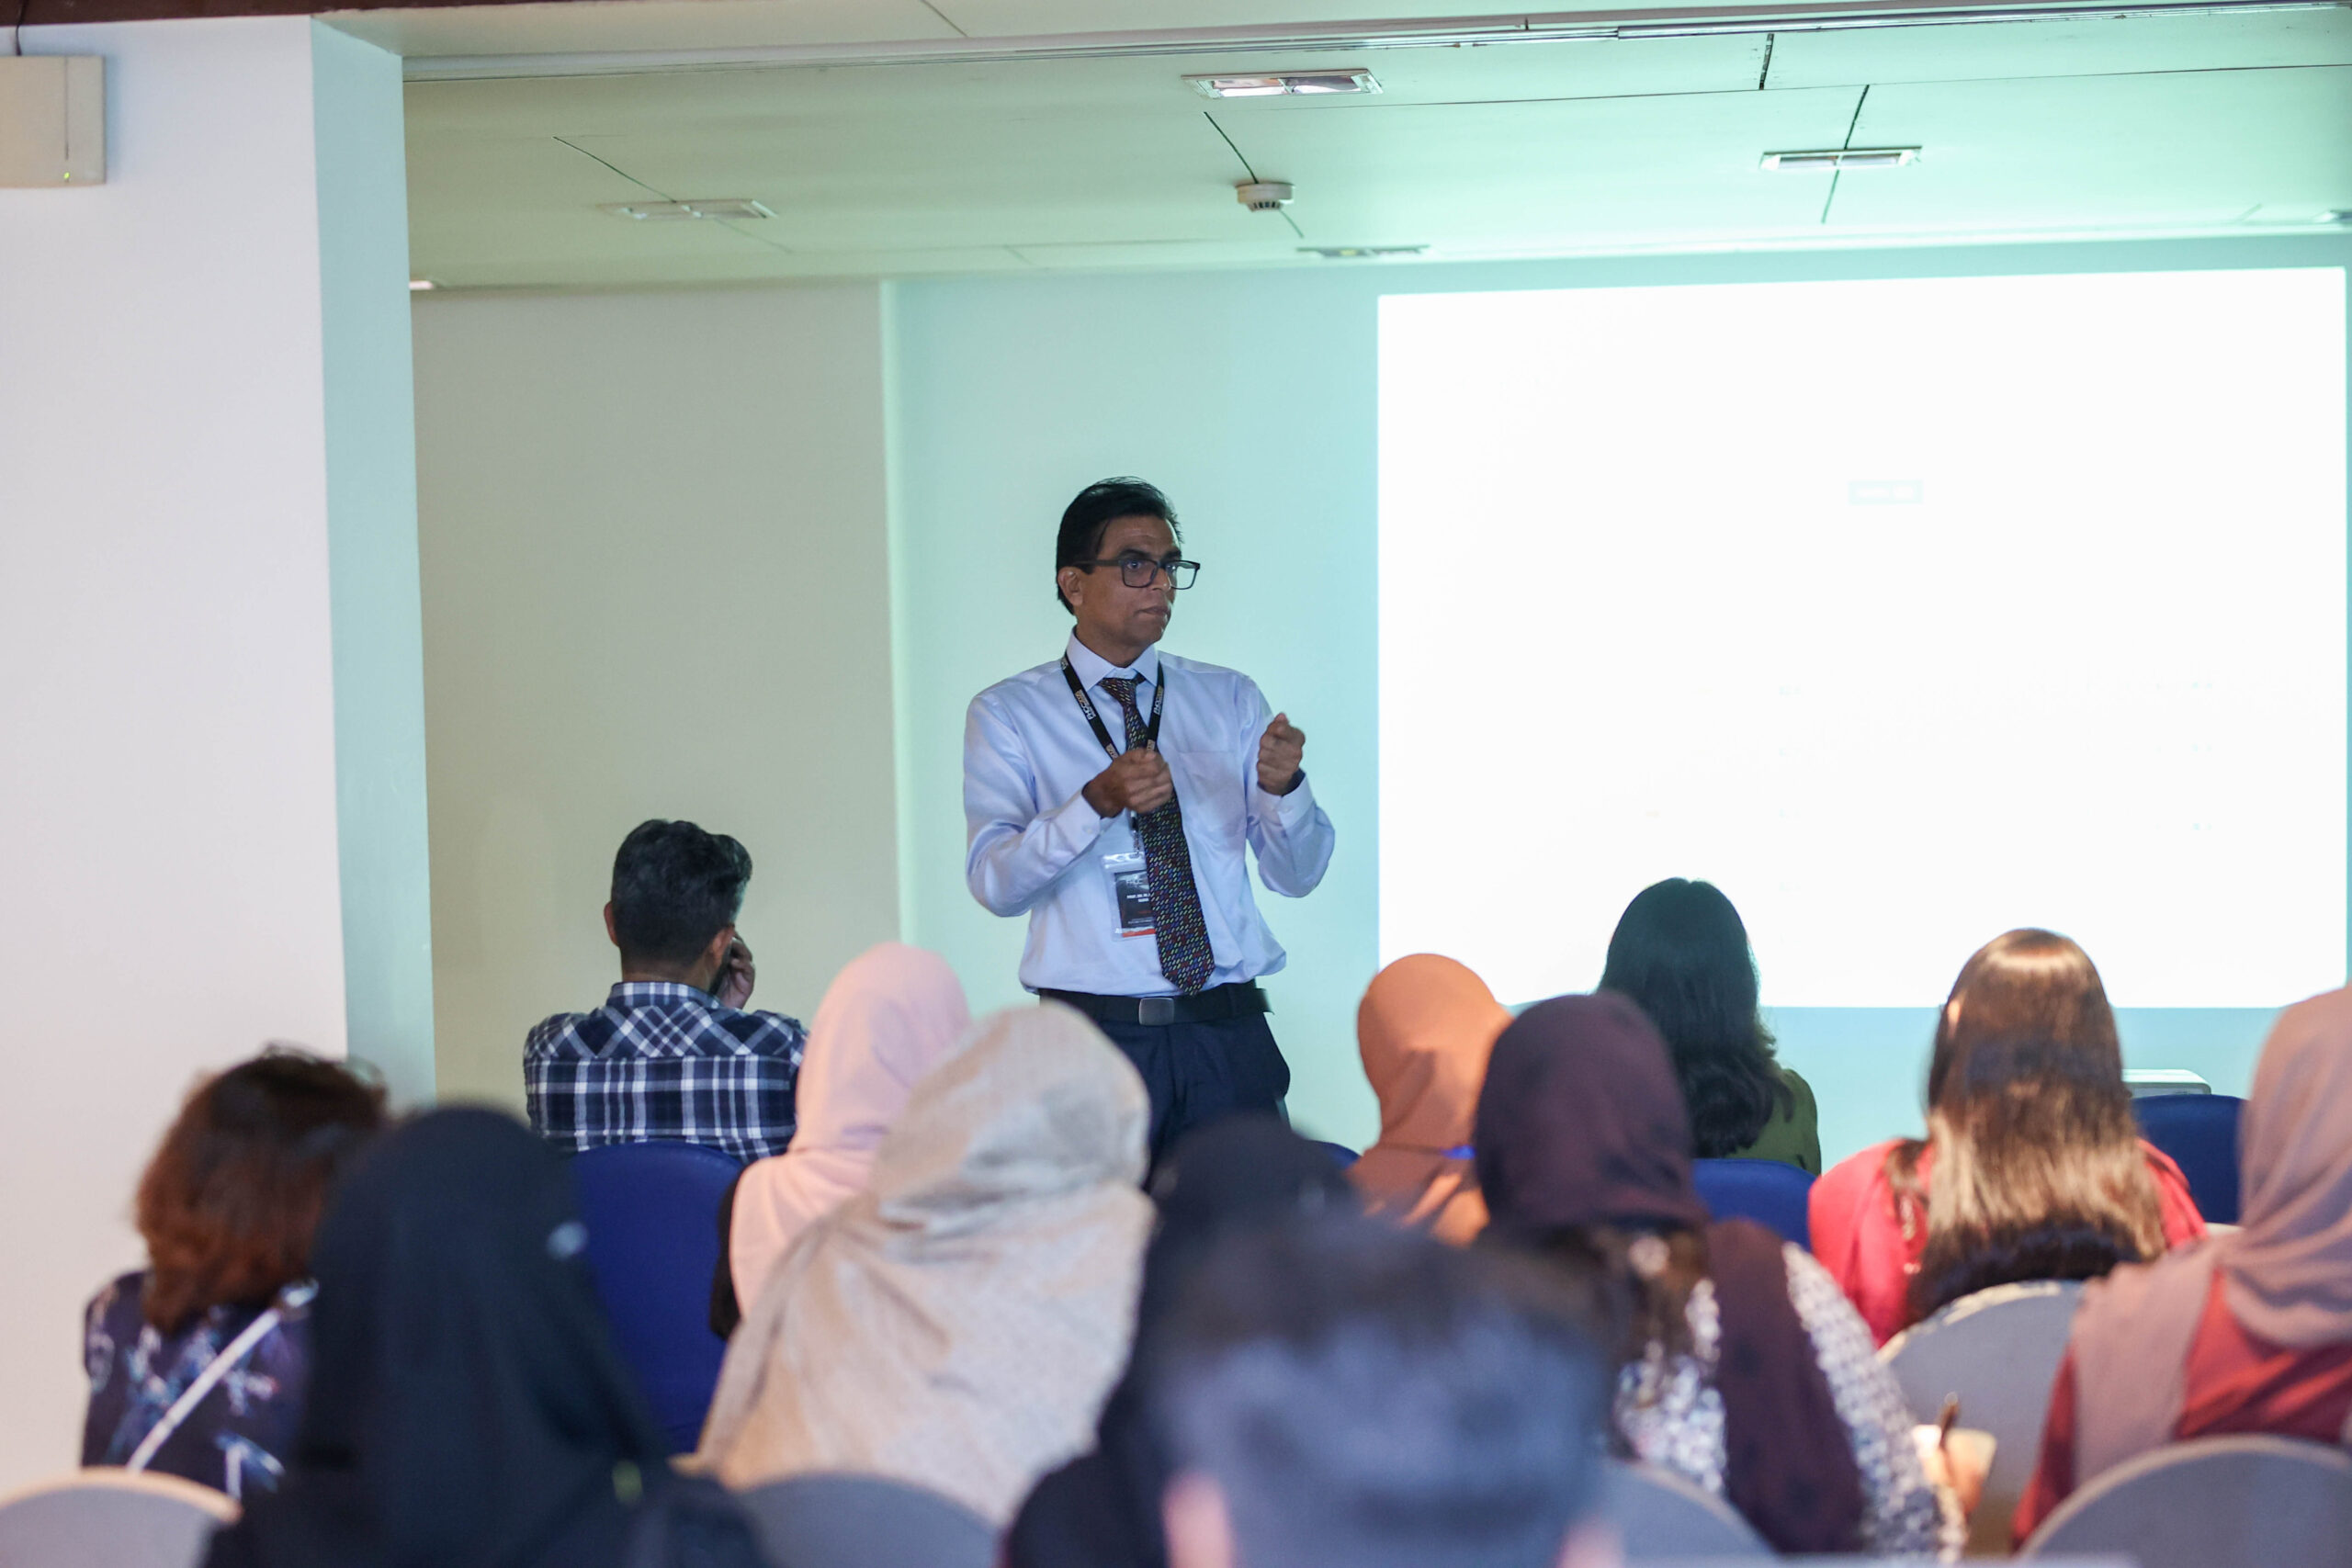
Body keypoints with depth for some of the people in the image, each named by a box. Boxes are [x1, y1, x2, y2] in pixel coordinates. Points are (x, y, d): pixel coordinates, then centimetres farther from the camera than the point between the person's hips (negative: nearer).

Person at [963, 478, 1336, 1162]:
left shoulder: (1230, 699, 12)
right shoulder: (1008, 714, 3)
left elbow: (1296, 874, 6)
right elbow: (994, 881, -10)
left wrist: (1283, 788, -14)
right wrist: (1098, 802, -24)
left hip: (1229, 1034, 3)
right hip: (1095, 1035, -2)